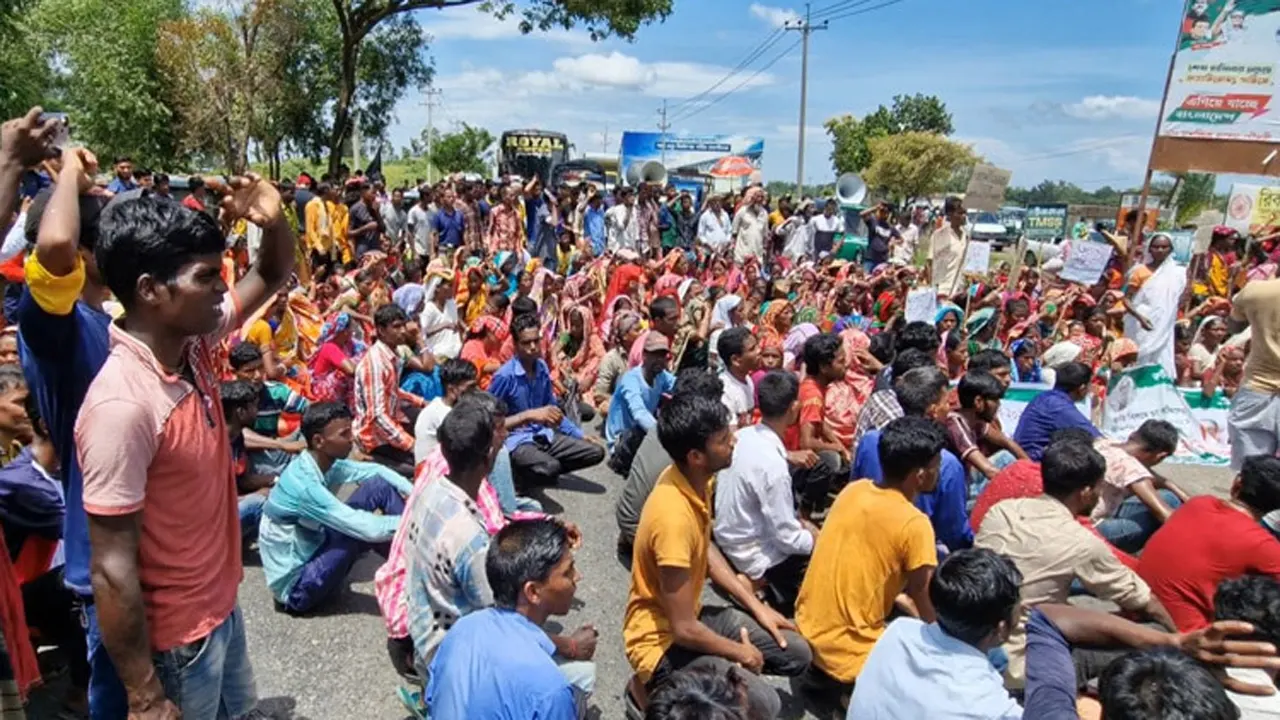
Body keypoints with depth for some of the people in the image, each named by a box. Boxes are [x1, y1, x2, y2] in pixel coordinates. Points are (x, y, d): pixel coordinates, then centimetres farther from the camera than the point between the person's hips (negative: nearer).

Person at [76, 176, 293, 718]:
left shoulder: (193, 342, -7)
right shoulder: (123, 406, -30)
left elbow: (272, 276, 8)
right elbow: (111, 571, -26)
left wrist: (274, 222, -15)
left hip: (221, 605, 8)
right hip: (177, 637, -8)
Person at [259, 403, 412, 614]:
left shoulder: (325, 462, -6)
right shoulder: (303, 485, -31)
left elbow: (376, 470, 6)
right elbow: (368, 530, -34)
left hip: (312, 549, 8)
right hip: (295, 587, -8)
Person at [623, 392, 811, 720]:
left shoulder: (694, 478, -7)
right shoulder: (674, 518, -34)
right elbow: (684, 629, -26)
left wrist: (756, 605, 7)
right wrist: (739, 652, -9)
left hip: (691, 616, 9)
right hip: (662, 640, -9)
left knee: (797, 653, 8)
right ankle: (655, 690, 0)